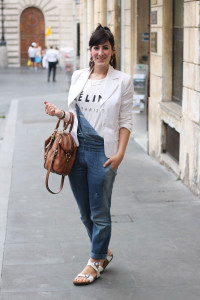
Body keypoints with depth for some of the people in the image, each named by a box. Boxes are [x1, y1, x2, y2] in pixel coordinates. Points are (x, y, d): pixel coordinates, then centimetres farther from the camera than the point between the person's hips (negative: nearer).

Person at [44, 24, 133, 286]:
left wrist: (120, 153, -13)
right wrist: (60, 113, -6)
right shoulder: (78, 77, 9)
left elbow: (125, 121, -4)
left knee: (99, 212, 3)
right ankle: (104, 251, 35)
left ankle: (95, 262, 20)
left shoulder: (122, 81, -3)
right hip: (77, 149, 5)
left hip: (102, 152, -4)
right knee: (85, 211, 14)